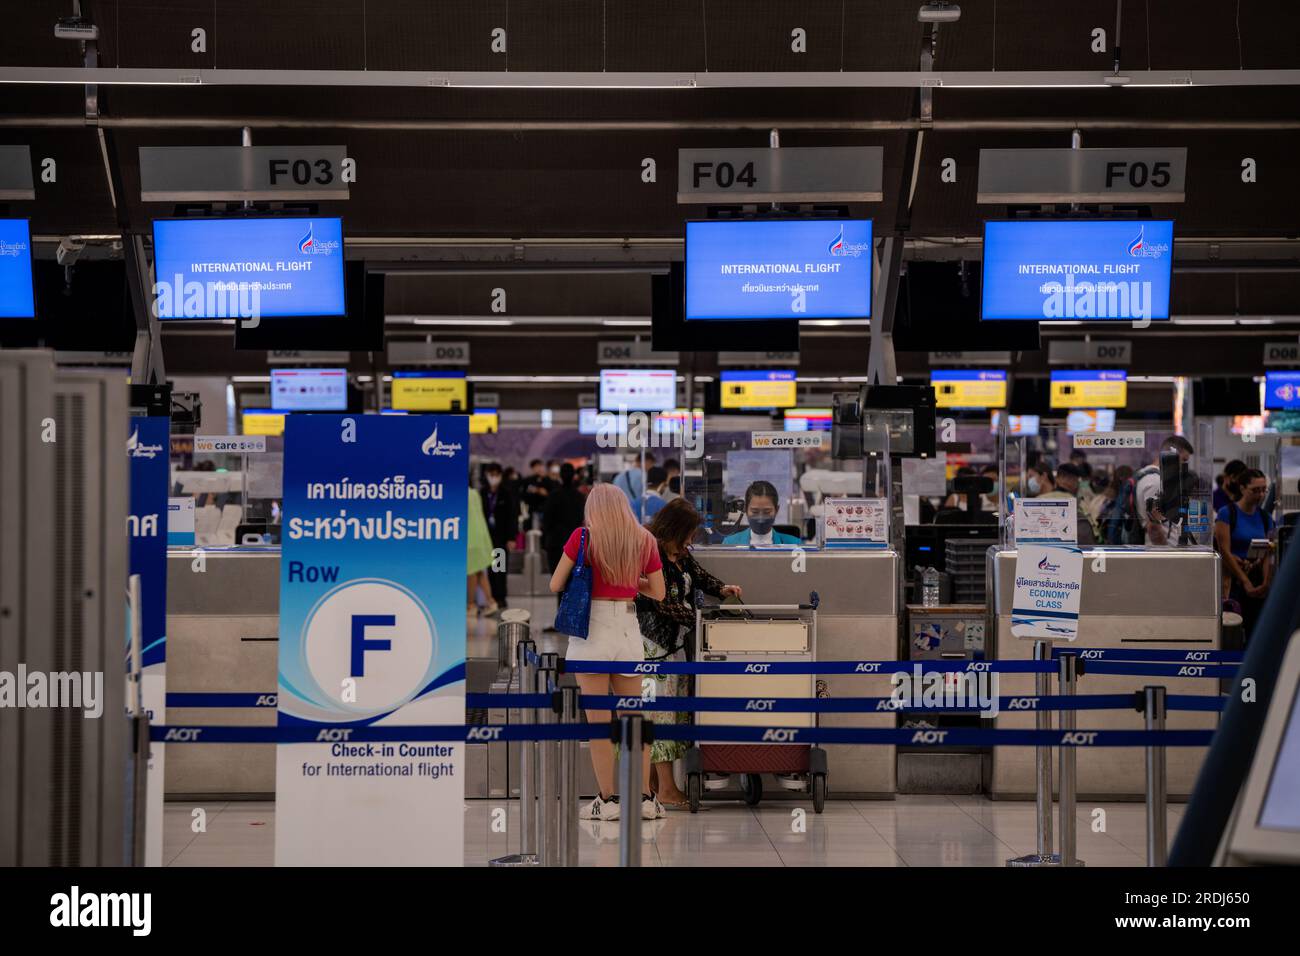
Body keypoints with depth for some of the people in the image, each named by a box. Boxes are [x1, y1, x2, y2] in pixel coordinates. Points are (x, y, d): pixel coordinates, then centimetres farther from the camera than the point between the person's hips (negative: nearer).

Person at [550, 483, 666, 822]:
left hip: (592, 628, -3)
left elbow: (555, 585, -1)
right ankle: (645, 798, 9)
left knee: (598, 718, 1)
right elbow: (658, 592, 11)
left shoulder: (583, 536, -4)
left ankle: (608, 800, 0)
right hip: (629, 630, 3)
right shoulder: (644, 540, 6)